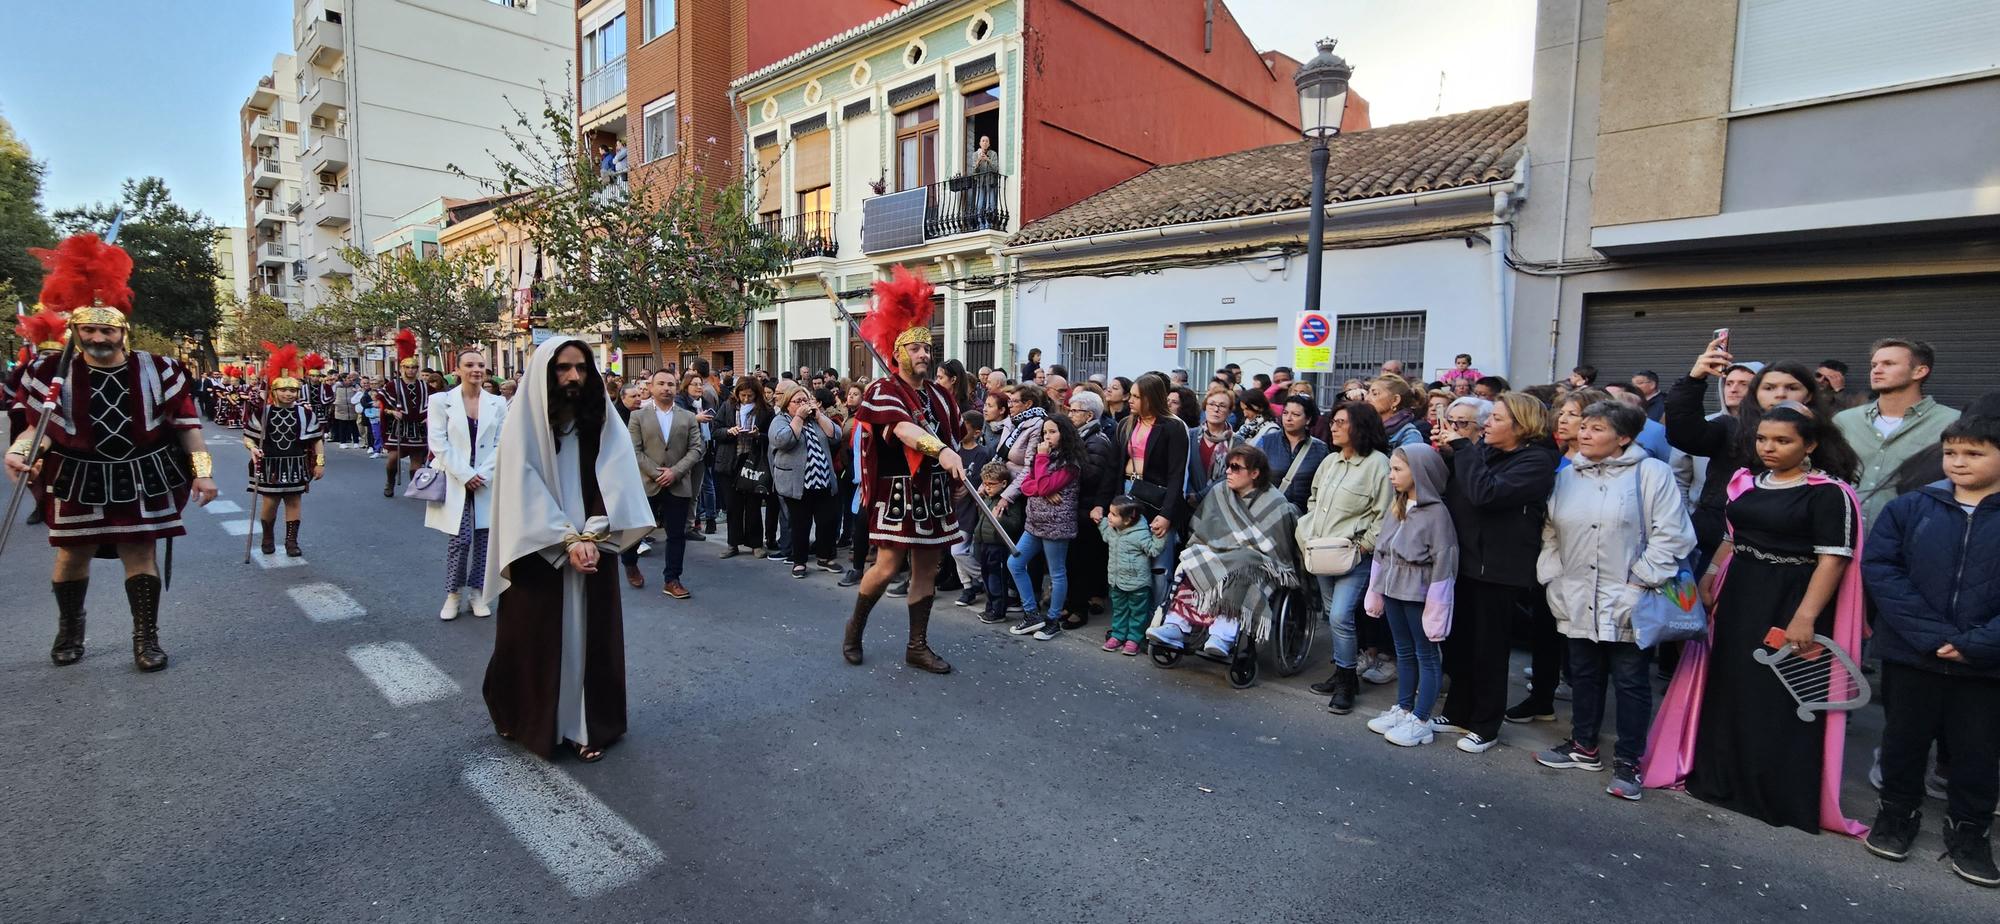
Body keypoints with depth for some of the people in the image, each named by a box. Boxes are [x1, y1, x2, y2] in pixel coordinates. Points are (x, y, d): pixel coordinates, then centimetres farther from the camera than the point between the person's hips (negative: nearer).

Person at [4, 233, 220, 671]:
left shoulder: (157, 370, -6)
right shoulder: (52, 373, -3)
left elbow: (186, 423, -2)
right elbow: (37, 425, 5)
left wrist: (203, 471, -7)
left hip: (143, 479, -2)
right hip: (78, 482, 2)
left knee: (139, 553, 3)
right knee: (73, 554, 13)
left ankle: (146, 637, 10)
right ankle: (69, 629, 35)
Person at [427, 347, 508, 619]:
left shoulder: (497, 403, 5)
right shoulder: (441, 400, -1)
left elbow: (501, 444, 2)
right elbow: (439, 444, -6)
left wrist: (482, 475, -9)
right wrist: (465, 475, -12)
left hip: (488, 482, 2)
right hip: (455, 482, -2)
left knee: (484, 537, 5)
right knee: (460, 539, -5)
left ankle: (477, 592, 18)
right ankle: (453, 593, 14)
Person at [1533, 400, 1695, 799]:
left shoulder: (1651, 473, -8)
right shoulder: (1566, 476, 8)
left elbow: (1672, 537, -11)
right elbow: (1549, 532, 13)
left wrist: (1640, 583, -13)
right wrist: (1554, 578, 5)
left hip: (1627, 606, -5)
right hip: (1578, 602, 5)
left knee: (1631, 681, 6)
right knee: (1584, 675, 16)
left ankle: (1628, 761, 18)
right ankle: (1583, 747, 30)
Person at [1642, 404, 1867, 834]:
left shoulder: (1829, 492, -11)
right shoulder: (1746, 481, 9)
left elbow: (1833, 558, -15)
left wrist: (1805, 617, -21)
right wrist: (1709, 577, 10)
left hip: (1790, 605, -7)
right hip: (1738, 598, 7)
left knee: (1781, 699, 2)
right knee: (1730, 690, 14)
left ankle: (1781, 795, 17)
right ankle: (1721, 778, 28)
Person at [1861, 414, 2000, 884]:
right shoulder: (1908, 508, -3)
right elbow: (1880, 569, -9)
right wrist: (1932, 635, -16)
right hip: (1911, 654, 0)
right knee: (1904, 739, 14)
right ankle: (1898, 812, 32)